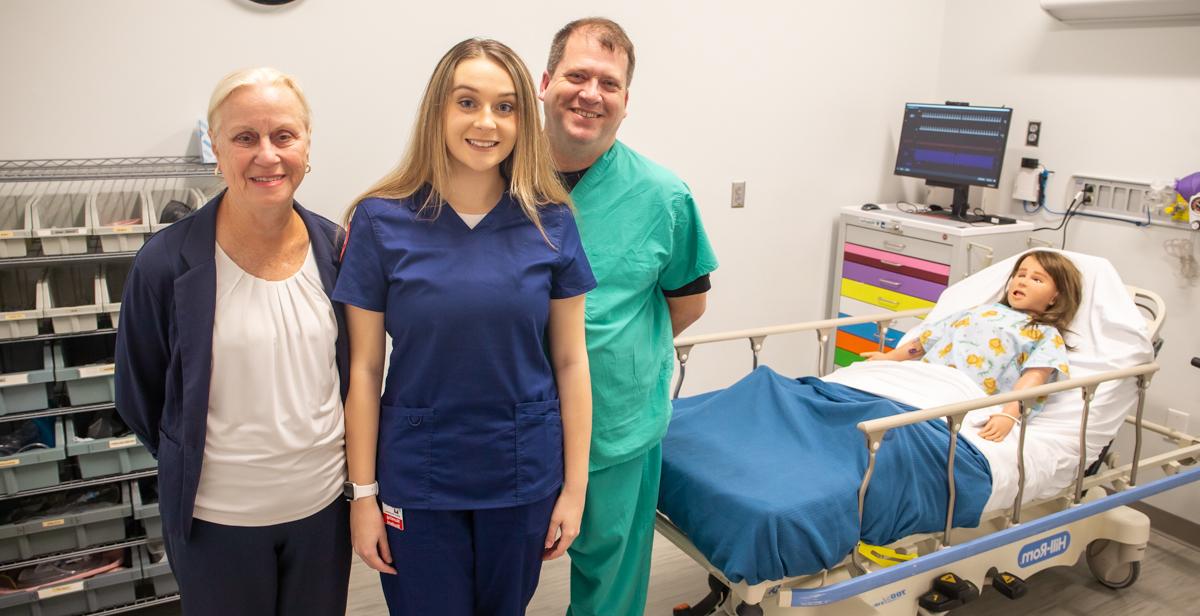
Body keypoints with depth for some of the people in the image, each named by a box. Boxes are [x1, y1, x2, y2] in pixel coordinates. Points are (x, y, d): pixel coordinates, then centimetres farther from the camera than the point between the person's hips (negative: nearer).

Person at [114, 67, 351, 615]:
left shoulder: (335, 249, -5)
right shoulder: (166, 262, -15)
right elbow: (139, 398, -2)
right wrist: (193, 465, 7)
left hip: (323, 506, 3)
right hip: (218, 518, -2)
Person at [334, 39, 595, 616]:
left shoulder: (550, 222, -5)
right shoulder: (381, 220, -9)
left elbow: (570, 361, -1)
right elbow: (364, 367, -5)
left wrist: (574, 486, -1)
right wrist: (362, 494, -3)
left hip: (524, 476, 2)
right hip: (418, 479, -1)